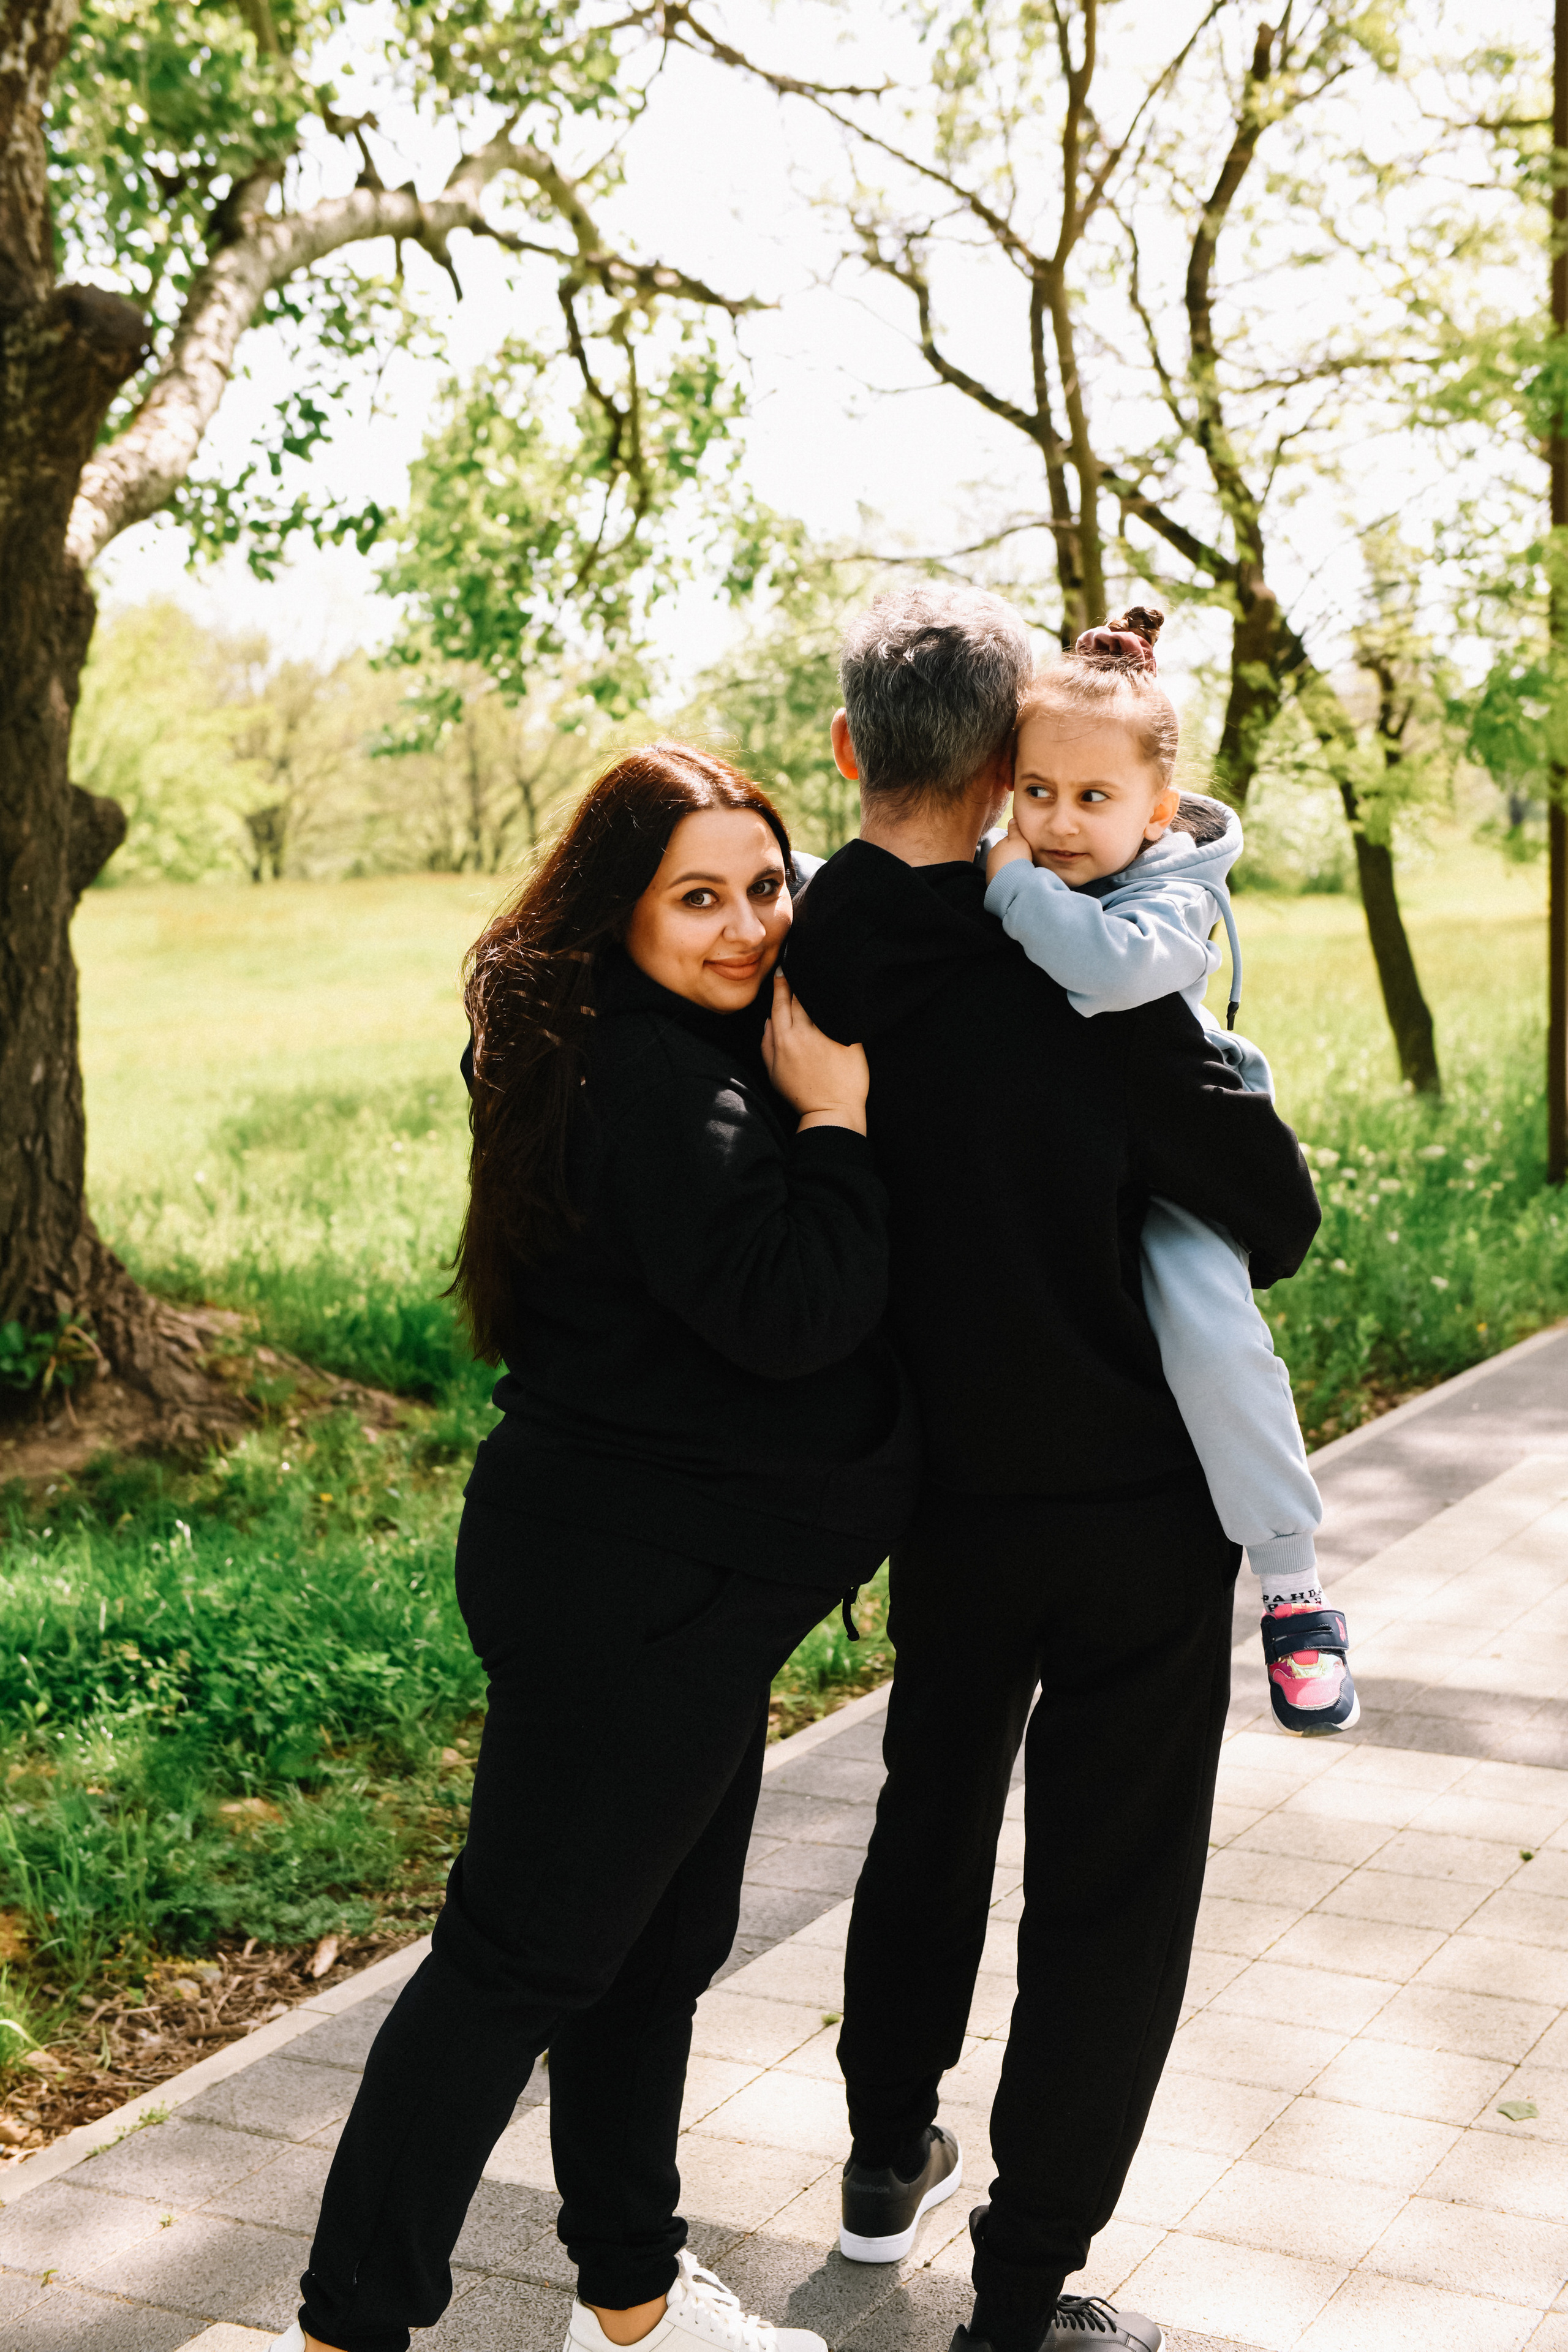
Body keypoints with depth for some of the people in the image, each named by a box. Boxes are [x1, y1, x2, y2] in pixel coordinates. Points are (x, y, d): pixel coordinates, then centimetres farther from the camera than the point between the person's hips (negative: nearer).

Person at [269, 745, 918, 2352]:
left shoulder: (697, 1048, 10)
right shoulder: (658, 1085, -22)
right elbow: (787, 1313, -27)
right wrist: (836, 1120, -19)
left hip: (667, 1577, 11)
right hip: (632, 1589, -11)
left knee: (661, 1940, 20)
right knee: (524, 1951, -1)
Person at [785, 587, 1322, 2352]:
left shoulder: (800, 972, -9)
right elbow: (1273, 1212, -15)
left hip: (943, 1495, 5)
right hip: (1131, 1496, -5)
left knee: (929, 1813, 26)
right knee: (1111, 1890, 8)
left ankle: (888, 2161, 43)